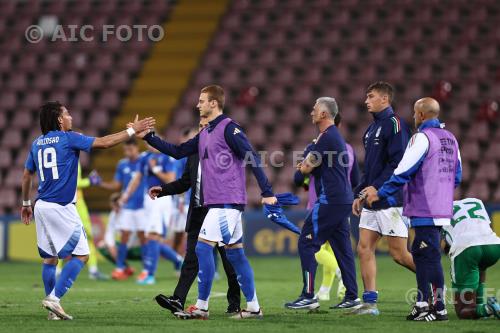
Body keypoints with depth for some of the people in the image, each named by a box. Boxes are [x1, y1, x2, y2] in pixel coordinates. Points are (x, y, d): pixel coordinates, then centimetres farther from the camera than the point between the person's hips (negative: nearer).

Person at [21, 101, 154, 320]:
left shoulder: (37, 144, 13)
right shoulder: (68, 139, -6)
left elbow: (26, 175, 21)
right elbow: (104, 142, -7)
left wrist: (26, 204, 33)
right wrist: (132, 130, 1)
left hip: (42, 207, 7)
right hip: (61, 208, -7)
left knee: (49, 258, 12)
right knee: (81, 255, -2)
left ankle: (53, 309, 11)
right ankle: (54, 298, -13)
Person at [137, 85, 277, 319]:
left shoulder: (229, 128, -10)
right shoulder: (204, 135, 17)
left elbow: (252, 158, -15)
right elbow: (177, 152, 21)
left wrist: (267, 192, -19)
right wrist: (148, 137, 16)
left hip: (227, 202, -9)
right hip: (216, 202, 9)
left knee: (203, 247, -11)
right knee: (235, 253, 9)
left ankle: (202, 307, -9)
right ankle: (253, 307, 11)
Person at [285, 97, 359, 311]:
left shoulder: (327, 138, -14)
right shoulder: (336, 136, 19)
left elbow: (305, 168, -12)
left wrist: (306, 165, 10)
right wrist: (308, 166, 6)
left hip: (329, 201, -10)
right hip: (342, 200, 10)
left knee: (307, 243, -6)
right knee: (342, 247, 10)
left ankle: (309, 296, -8)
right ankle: (352, 296, 9)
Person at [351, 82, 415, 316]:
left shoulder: (394, 124, -11)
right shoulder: (372, 129, 18)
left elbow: (398, 163, -19)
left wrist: (375, 188, -20)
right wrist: (359, 194, 16)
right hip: (372, 202, 9)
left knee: (399, 253, -6)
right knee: (364, 249, 2)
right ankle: (370, 303, 3)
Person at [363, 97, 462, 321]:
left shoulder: (422, 137, -12)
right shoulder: (450, 139, 14)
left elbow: (404, 172, -15)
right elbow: (456, 176, 17)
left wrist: (381, 194, -7)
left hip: (424, 210, -8)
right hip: (442, 208, 8)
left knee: (430, 257, -5)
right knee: (420, 254, 15)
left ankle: (439, 308, -5)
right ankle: (422, 305, 18)